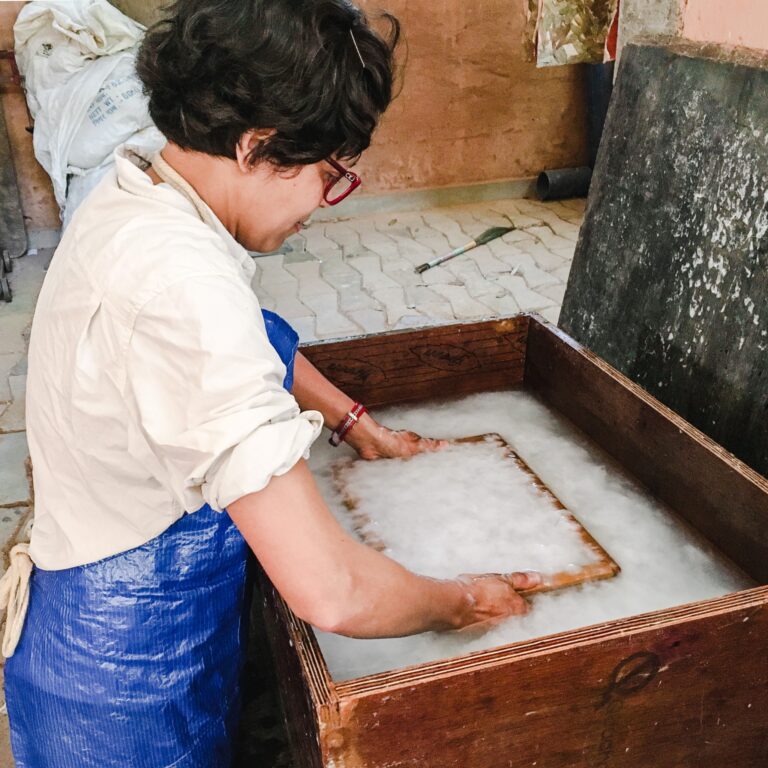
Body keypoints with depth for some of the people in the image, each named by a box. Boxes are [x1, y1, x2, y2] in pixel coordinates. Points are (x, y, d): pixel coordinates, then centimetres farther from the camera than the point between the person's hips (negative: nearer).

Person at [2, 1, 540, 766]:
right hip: (131, 680, -7)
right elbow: (329, 590, -36)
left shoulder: (128, 199, -5)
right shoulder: (184, 285, -36)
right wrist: (458, 603, -17)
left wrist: (355, 421, 17)